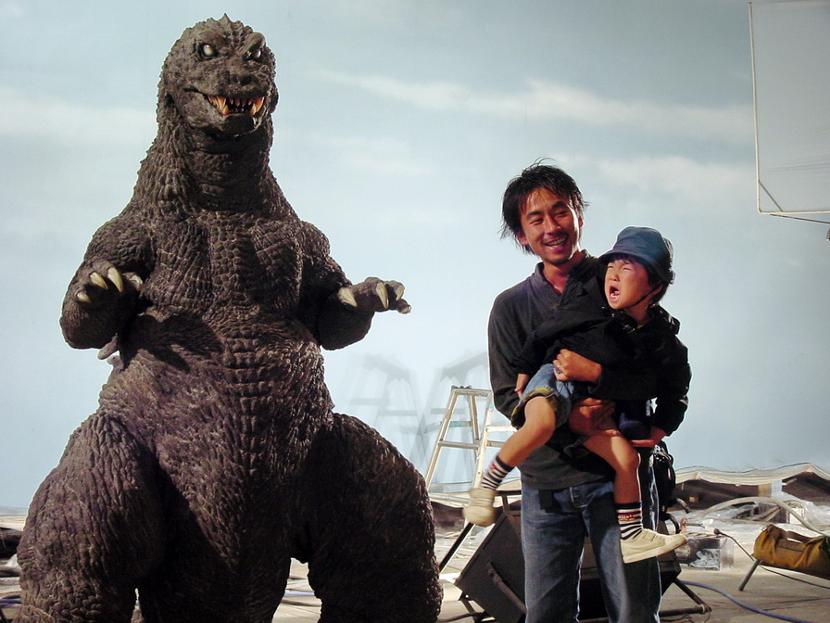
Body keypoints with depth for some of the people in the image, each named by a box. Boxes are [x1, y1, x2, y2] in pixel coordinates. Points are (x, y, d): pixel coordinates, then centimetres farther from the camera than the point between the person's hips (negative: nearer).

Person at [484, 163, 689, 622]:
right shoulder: (511, 306, 8)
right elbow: (507, 394, 2)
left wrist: (596, 372, -19)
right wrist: (567, 419, -17)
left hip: (618, 473, -2)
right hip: (545, 481, 2)